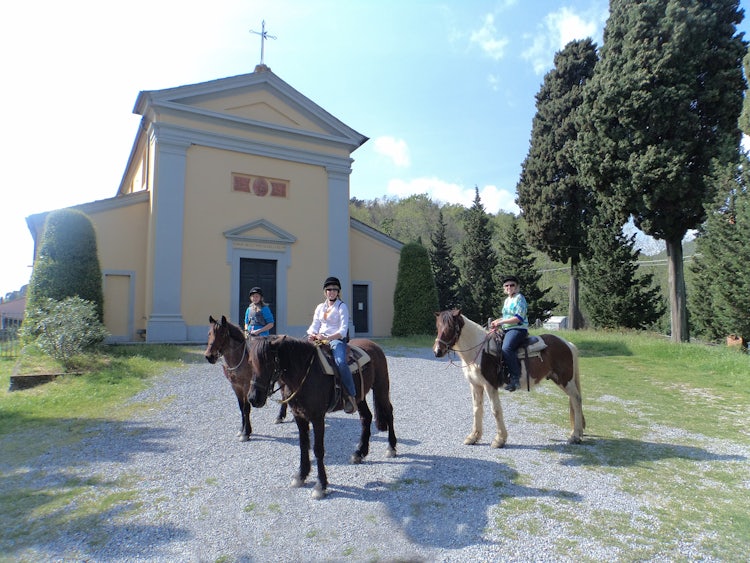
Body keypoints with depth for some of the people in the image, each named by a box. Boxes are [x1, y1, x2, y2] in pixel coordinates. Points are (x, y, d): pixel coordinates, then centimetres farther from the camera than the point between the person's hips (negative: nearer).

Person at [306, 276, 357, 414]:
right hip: (320, 339, 6)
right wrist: (312, 335, -11)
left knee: (340, 362, -33)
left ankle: (351, 396, -23)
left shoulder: (342, 307, 1)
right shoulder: (320, 307, 18)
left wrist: (328, 338, -25)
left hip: (337, 339, -6)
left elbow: (343, 330, -10)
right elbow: (314, 325, 13)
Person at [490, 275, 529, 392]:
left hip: (518, 329, -10)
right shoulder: (507, 300, 20)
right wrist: (497, 321, 11)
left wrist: (502, 322, -17)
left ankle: (515, 378, -30)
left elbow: (519, 318, -16)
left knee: (506, 348, -33)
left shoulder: (519, 298, -8)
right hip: (507, 330, 10)